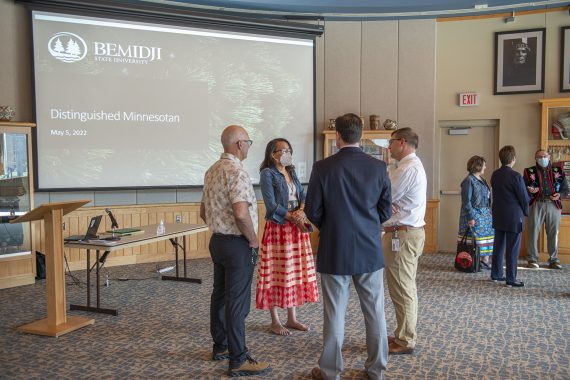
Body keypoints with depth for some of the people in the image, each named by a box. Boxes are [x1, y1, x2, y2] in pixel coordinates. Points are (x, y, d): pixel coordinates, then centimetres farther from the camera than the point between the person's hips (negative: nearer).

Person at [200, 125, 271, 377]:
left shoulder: (212, 171, 11)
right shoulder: (236, 172, -19)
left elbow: (203, 211, 19)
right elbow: (241, 213, -31)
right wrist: (253, 240, -17)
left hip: (217, 241, 9)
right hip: (237, 245, -9)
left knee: (220, 296, 17)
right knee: (237, 302, -3)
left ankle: (220, 346, 30)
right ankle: (238, 361, 6)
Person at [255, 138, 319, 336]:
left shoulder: (292, 173, 14)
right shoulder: (267, 174, -8)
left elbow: (303, 196, 8)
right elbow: (271, 205, -15)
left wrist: (301, 211, -13)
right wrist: (293, 217, -17)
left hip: (296, 229, 7)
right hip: (277, 229, -7)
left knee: (294, 273, 10)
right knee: (276, 274, -1)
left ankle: (292, 318, 21)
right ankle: (275, 321, 10)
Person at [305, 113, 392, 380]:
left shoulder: (323, 168, -11)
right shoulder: (378, 167, -4)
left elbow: (312, 212, -6)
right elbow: (385, 212, 3)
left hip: (334, 251, -2)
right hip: (370, 250, 2)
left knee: (335, 312, 8)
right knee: (375, 311, 13)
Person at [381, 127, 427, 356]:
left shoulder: (407, 169, -18)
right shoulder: (414, 165, 17)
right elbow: (392, 196, 9)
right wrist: (388, 206, -10)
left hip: (402, 235, -11)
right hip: (411, 231, 11)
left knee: (401, 289, -2)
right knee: (405, 287, 17)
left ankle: (405, 341, 9)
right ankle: (405, 335, 28)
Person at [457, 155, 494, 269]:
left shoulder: (481, 179, 13)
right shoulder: (469, 181, -13)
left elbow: (487, 197, 18)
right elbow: (466, 201, -17)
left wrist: (489, 212, 14)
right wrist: (470, 217, -20)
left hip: (485, 214, 9)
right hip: (474, 215, -9)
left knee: (487, 236, 8)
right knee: (473, 239, -3)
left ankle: (485, 260, 16)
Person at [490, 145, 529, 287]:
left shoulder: (495, 174, 3)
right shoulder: (515, 176, -18)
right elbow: (524, 198, -12)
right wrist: (525, 212, 6)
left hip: (497, 216, 7)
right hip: (513, 218, -7)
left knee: (498, 246, 15)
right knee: (512, 249, 1)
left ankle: (496, 274, 24)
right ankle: (511, 279, 6)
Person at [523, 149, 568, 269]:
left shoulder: (558, 171, 11)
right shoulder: (529, 172, 4)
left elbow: (565, 189, 12)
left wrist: (559, 194, -8)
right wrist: (530, 191, -19)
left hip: (554, 205, 2)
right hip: (536, 204, -2)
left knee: (553, 233, 5)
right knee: (533, 232, 0)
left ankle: (554, 260, 15)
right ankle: (532, 259, 9)